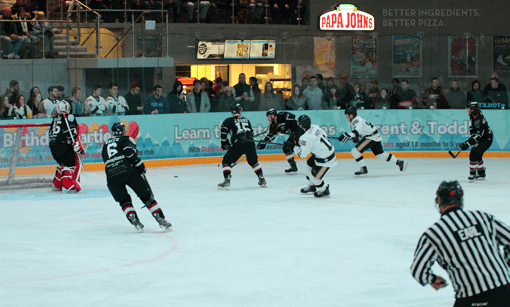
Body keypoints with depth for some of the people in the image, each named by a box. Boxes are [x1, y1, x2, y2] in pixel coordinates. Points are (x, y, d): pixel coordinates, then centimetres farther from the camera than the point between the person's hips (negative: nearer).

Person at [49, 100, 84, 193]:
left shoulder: (55, 119, 21)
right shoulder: (69, 117, -1)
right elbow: (72, 133, -13)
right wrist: (77, 146, -16)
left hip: (53, 146, 8)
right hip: (63, 145, -8)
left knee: (63, 163, 23)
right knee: (73, 164, -8)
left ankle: (57, 185, 27)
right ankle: (68, 185, -22)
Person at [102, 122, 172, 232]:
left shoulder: (105, 145, 30)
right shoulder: (125, 139, 13)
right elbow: (130, 152, -6)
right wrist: (141, 167, -1)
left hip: (111, 175, 3)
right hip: (127, 171, -3)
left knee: (124, 201, 21)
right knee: (147, 196, 6)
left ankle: (134, 221, 1)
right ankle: (161, 220, 0)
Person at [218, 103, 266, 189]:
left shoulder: (229, 120, 11)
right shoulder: (246, 120, 24)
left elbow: (224, 132, -1)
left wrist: (224, 144, 9)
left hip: (238, 144, -4)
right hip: (250, 143, 4)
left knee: (226, 161, 7)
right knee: (253, 161, 27)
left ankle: (227, 180, -10)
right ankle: (262, 179, 25)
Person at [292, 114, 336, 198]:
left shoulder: (305, 138, -27)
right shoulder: (315, 127, -4)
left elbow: (302, 154, -19)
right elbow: (324, 135, 14)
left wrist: (294, 146, -3)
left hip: (326, 159, -10)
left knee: (314, 176, 0)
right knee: (310, 163, 26)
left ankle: (324, 190, 24)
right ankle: (311, 186, 43)